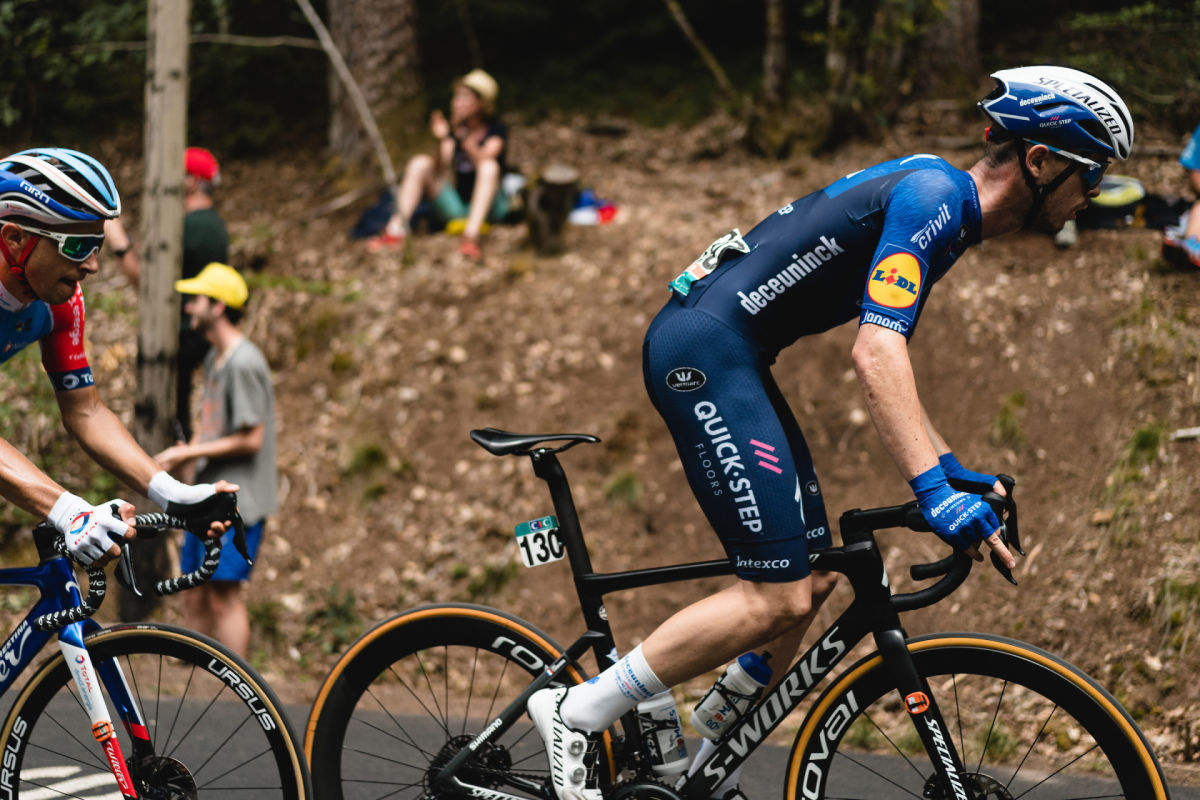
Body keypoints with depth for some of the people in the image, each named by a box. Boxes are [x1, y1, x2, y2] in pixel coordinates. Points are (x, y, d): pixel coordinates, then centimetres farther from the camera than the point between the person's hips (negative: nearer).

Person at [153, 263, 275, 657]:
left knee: (224, 594, -10)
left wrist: (190, 453, -14)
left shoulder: (244, 364, -17)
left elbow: (250, 439, -18)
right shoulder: (214, 358, 14)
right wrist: (185, 453, 4)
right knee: (195, 594, 12)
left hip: (238, 502, -10)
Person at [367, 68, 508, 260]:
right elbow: (439, 169, -8)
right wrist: (442, 140, -26)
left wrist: (463, 136, -39)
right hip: (457, 205, 4)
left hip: (489, 207, -4)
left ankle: (471, 236, -47)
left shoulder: (496, 130, -4)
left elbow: (483, 161, -24)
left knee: (490, 166, -33)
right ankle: (396, 229, -27)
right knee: (420, 163, -13)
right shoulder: (453, 130, 7)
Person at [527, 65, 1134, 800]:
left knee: (812, 582, 12)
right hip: (702, 349, -11)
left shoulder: (940, 202, 16)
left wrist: (950, 465, 18)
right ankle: (577, 712, -4)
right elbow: (874, 353, -27)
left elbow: (888, 353, 25)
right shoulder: (932, 197, -16)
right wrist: (934, 490, -34)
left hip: (726, 356, 11)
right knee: (778, 597, -13)